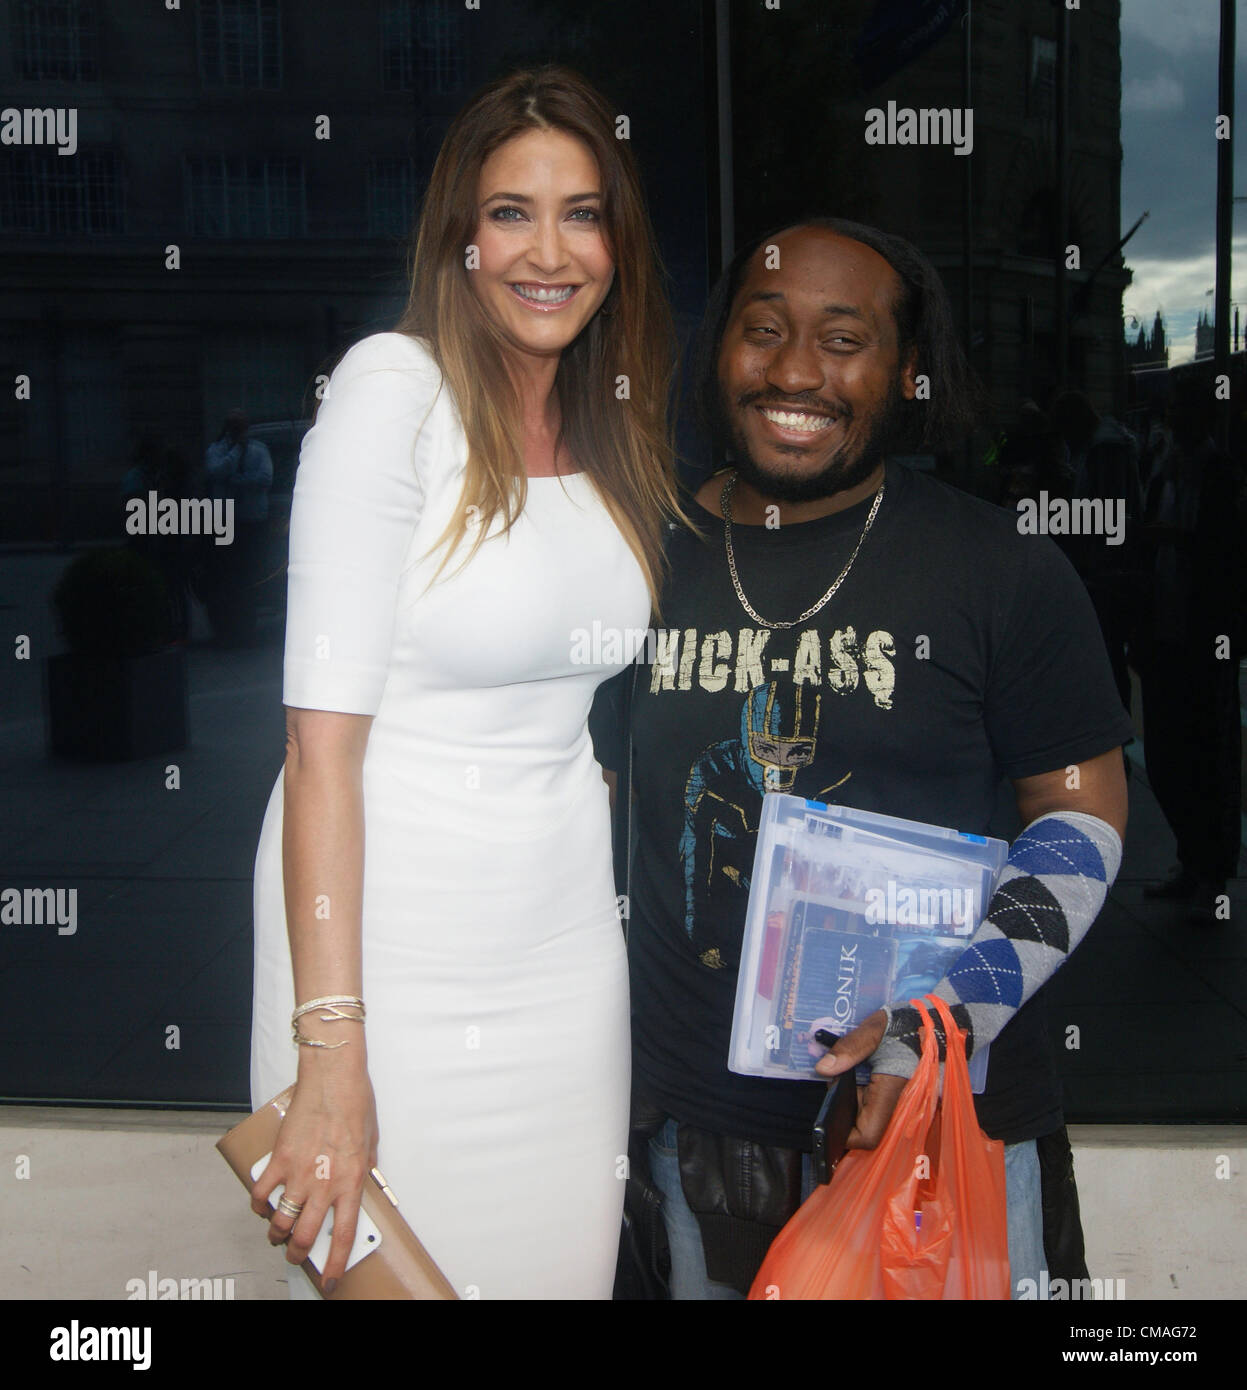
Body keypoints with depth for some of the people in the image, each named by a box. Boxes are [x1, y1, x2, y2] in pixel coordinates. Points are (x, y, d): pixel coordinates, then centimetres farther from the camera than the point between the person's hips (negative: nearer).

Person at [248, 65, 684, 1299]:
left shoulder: (610, 420, 8)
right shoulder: (394, 388, -13)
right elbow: (323, 738, -18)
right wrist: (331, 1054, -21)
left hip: (566, 938, 6)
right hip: (394, 940, -6)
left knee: (561, 1261, 14)